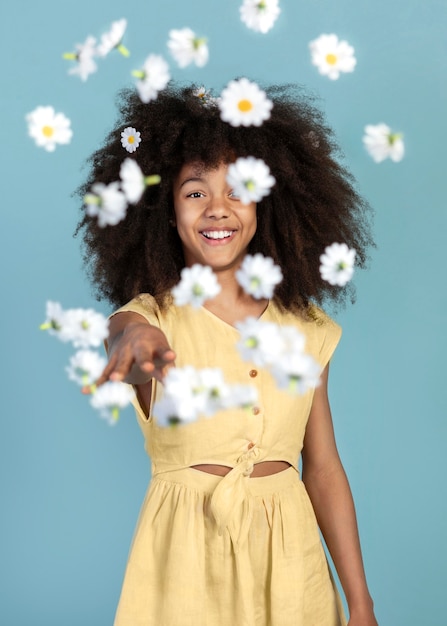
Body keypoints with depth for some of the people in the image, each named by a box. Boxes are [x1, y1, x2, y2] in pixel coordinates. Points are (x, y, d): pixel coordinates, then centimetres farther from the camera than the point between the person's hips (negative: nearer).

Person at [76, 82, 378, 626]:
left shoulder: (306, 329, 1)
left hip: (289, 557, 3)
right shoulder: (150, 315, -6)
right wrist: (138, 341, -55)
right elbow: (126, 339, -32)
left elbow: (324, 470, 2)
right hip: (186, 554, -2)